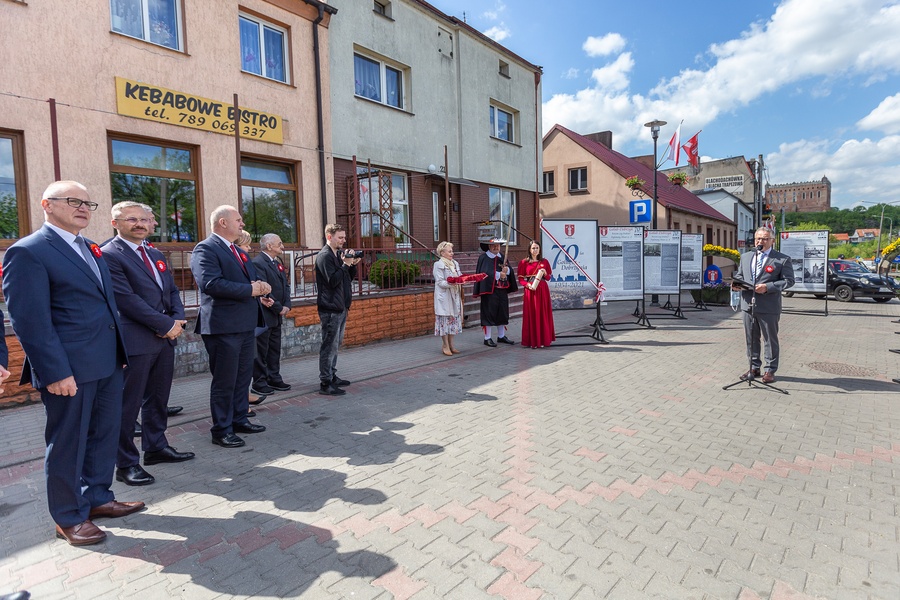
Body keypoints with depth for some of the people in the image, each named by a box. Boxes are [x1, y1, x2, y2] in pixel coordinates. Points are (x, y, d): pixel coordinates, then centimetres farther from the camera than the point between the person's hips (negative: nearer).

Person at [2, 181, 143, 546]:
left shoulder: (92, 250, 15)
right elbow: (30, 320, -16)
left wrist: (120, 352, 16)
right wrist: (56, 373, -20)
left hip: (107, 365, 8)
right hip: (69, 370, -8)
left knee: (105, 435, 17)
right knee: (67, 444, 8)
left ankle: (97, 497, 35)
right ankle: (69, 518, 25)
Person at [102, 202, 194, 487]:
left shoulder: (156, 255, 16)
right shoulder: (109, 255, -9)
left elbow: (172, 291, 15)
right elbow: (127, 299, -17)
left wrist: (178, 321, -3)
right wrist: (165, 324, -15)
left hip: (165, 339, 8)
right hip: (135, 342, -8)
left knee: (158, 399, 17)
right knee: (128, 405, 3)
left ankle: (156, 447, 31)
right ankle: (126, 464, 15)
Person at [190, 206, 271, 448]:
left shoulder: (239, 252, 19)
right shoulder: (205, 249, -10)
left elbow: (253, 278, 20)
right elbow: (210, 283, -24)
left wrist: (260, 285, -5)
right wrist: (250, 289, -20)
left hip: (246, 325, 9)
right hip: (224, 327, -9)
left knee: (243, 376, 17)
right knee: (225, 381, 1)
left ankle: (239, 419, 31)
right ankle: (221, 430, 14)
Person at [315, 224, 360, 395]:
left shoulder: (339, 254, 16)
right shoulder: (324, 256, -12)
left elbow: (349, 277, 19)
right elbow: (333, 280, -21)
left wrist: (352, 264, 3)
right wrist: (345, 264, -18)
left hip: (341, 306, 10)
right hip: (330, 308, -10)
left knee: (335, 344, 16)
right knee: (329, 346, -7)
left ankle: (332, 376, 26)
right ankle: (325, 383, -2)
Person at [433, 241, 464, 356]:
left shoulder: (455, 263, 13)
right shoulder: (439, 265, -8)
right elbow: (440, 282, -15)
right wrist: (450, 284, -30)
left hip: (455, 296, 7)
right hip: (444, 296, -7)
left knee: (454, 318, 8)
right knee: (445, 319, -3)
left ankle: (451, 344, 17)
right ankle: (445, 345, 5)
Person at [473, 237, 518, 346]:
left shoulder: (502, 256, 13)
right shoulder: (483, 258, -5)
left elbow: (510, 270, 8)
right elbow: (484, 273, -17)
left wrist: (507, 270, -14)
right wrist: (499, 274, -20)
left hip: (502, 289, 6)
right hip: (489, 289, -6)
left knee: (502, 312, 12)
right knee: (489, 312, -3)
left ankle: (501, 336, 25)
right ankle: (487, 338, 5)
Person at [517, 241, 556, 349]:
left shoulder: (544, 262, 7)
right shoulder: (524, 262, 2)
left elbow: (549, 277, 11)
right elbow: (520, 279, 1)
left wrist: (545, 273, -9)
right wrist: (528, 284, -15)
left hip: (542, 290, 2)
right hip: (530, 290, -2)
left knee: (543, 314, 4)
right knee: (531, 315, -1)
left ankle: (543, 339, 13)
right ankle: (532, 340, 5)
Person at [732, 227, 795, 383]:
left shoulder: (782, 259, -3)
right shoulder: (745, 256, 13)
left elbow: (789, 280, -6)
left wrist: (768, 287, -19)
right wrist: (737, 284, -1)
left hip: (769, 307, -5)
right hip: (748, 304, 5)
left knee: (770, 339, 6)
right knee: (751, 339, 13)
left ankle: (770, 370, 17)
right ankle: (754, 368, 26)